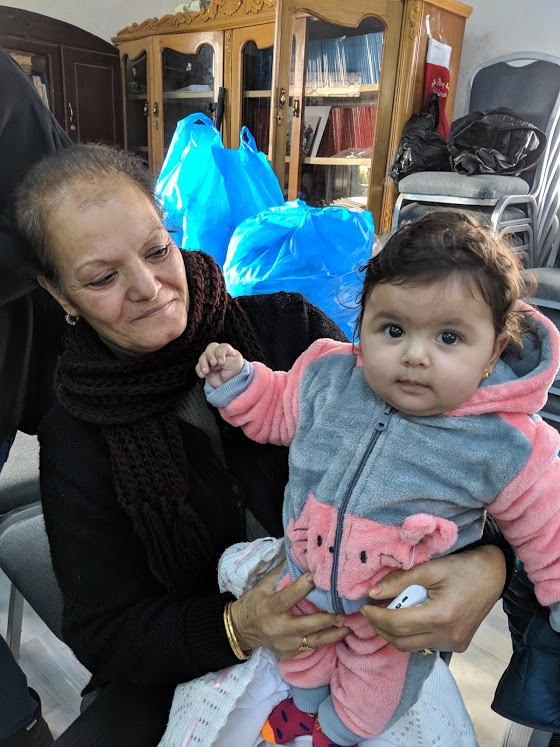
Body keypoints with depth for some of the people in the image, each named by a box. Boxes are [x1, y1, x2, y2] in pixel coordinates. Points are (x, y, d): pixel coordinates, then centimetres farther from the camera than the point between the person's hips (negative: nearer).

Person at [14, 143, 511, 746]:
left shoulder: (288, 328, -14)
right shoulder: (73, 440, -10)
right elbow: (103, 635, -8)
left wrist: (488, 560, -32)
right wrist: (236, 627, -26)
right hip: (187, 668, 0)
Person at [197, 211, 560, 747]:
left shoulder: (508, 447, -27)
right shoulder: (327, 378, -21)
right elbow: (275, 409, -2)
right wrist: (236, 379, -16)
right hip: (305, 578, 3)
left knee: (370, 691, 27)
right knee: (301, 650, 31)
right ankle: (305, 699, 66)